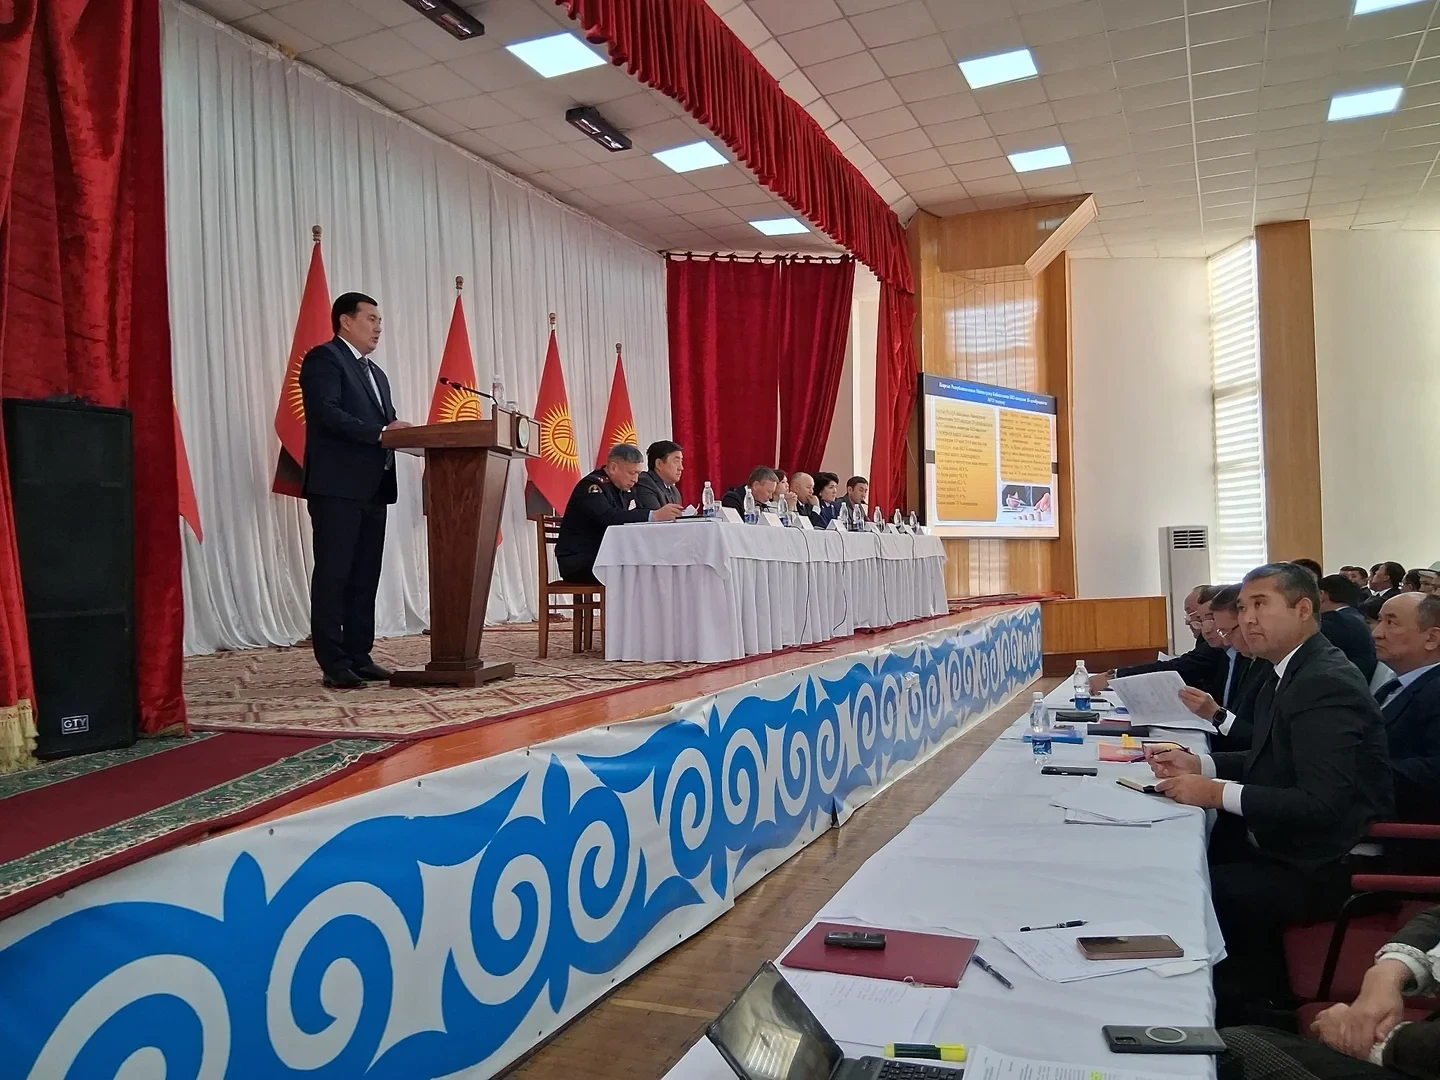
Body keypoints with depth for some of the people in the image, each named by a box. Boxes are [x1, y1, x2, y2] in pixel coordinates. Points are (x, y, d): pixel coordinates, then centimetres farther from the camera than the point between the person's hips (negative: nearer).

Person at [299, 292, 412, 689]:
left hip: (373, 488, 8)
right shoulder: (324, 359, -2)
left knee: (365, 576, 8)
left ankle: (359, 656, 14)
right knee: (333, 574, -4)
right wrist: (381, 432, -23)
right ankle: (334, 664, -2)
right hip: (337, 486, -8)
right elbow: (327, 413, -17)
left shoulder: (375, 373, 24)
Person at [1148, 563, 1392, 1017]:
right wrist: (1200, 763, 1)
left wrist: (1217, 793, -24)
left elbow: (1322, 804, -29)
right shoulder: (1289, 673, 8)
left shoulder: (1325, 683, -22)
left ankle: (1253, 1002, 5)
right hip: (1285, 842, 9)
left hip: (1319, 866, -9)